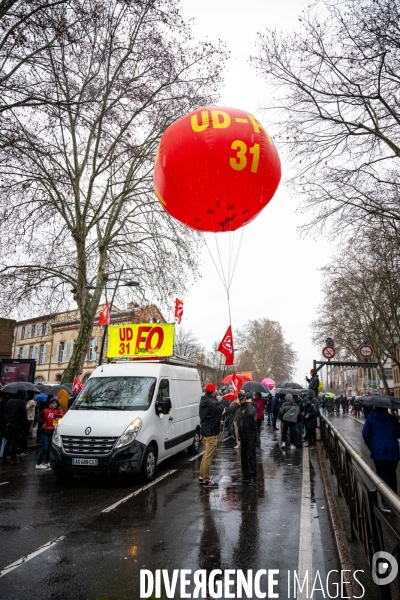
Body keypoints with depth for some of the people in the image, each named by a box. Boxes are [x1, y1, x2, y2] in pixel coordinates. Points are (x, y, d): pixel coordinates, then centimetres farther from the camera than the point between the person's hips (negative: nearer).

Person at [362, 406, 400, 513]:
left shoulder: (370, 418, 1)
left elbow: (365, 434, -1)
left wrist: (370, 446, 11)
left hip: (378, 451, -2)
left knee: (382, 475, 0)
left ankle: (386, 504, -9)